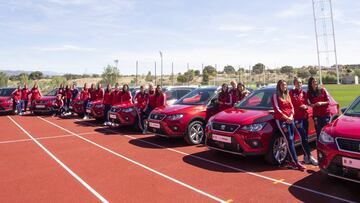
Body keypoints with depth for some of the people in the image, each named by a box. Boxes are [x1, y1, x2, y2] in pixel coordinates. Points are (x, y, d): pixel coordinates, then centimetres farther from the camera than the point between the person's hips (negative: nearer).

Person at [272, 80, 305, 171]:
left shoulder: (287, 96, 21)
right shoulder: (275, 96, 0)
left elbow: (292, 107, 16)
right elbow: (277, 109, -8)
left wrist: (291, 116, -2)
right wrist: (286, 117, -13)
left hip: (290, 120, 6)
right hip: (281, 120, -6)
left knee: (291, 140, 4)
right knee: (289, 140, -11)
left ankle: (292, 161, 11)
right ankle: (296, 162, -11)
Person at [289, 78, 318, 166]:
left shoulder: (304, 93, 13)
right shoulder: (291, 93, -5)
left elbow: (306, 104, 18)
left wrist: (305, 106, -7)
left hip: (305, 117, 6)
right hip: (297, 118, -6)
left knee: (305, 137, 9)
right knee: (304, 138, -7)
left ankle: (306, 157, 18)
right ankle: (309, 157, -2)